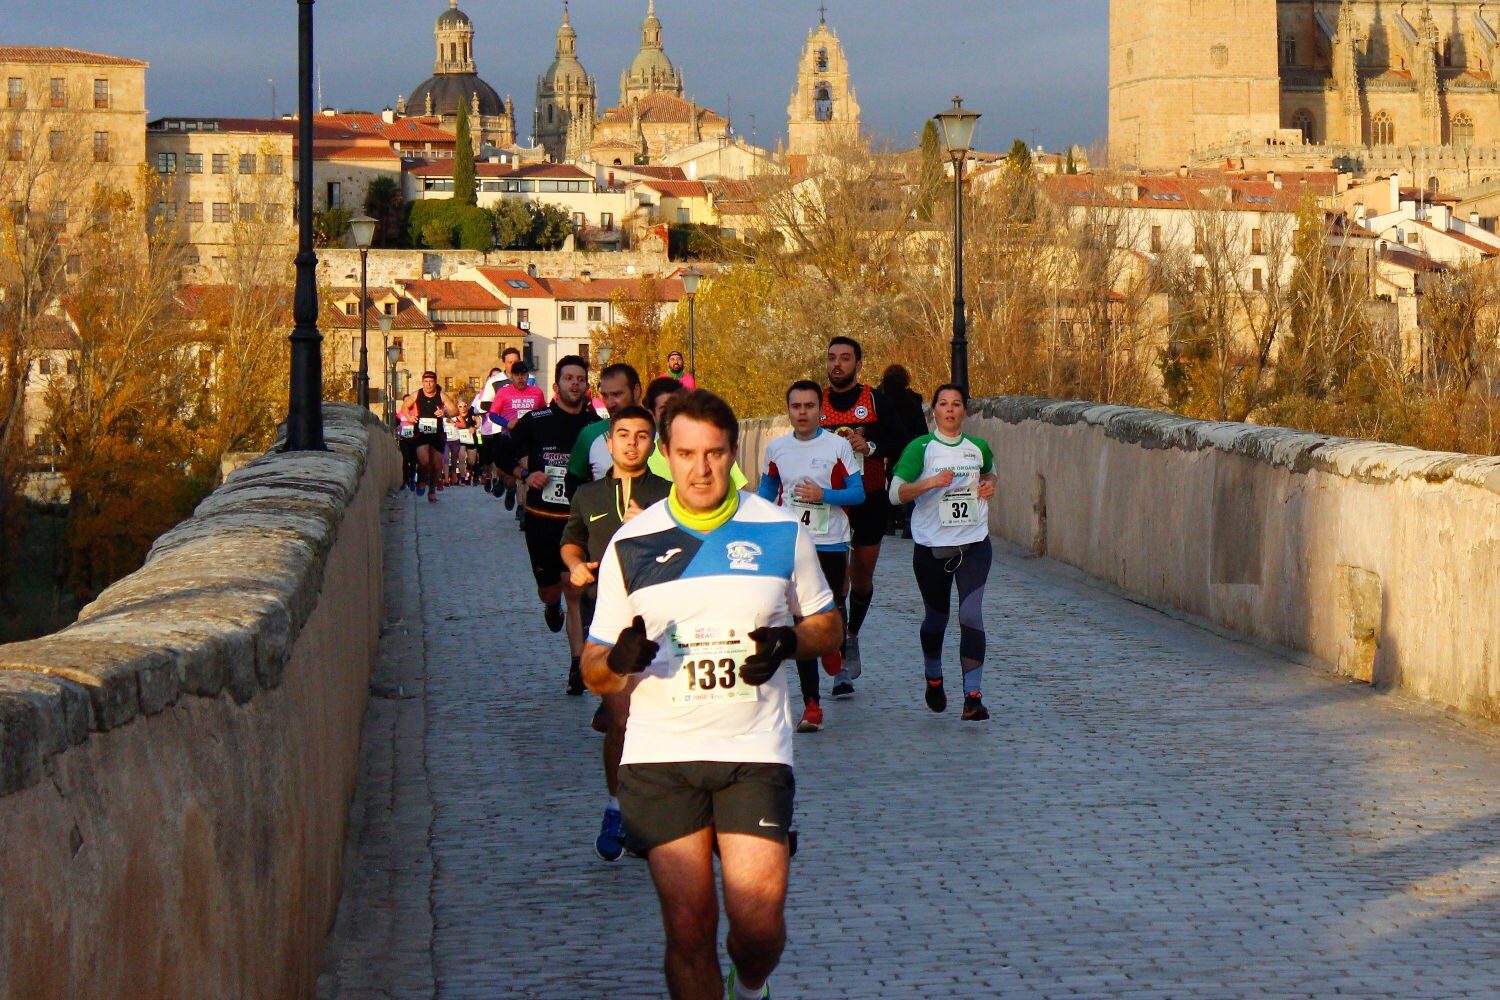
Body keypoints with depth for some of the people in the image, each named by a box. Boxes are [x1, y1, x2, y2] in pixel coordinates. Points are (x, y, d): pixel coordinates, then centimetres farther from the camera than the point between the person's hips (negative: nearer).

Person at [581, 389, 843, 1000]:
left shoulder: (780, 532, 5)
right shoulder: (631, 545, 4)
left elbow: (827, 626, 16)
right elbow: (594, 671, 7)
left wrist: (788, 641, -7)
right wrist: (620, 661, -17)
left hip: (755, 749, 0)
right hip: (660, 753, 0)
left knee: (757, 921, -9)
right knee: (687, 927, -3)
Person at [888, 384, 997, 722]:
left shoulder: (978, 447, 8)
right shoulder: (920, 448, -2)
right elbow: (896, 493, -9)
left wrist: (990, 484, 9)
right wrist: (930, 482, -23)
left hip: (974, 543, 1)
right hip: (932, 545, -1)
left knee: (971, 615, -13)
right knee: (936, 618, 11)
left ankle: (972, 697, -14)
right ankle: (934, 679, 39)